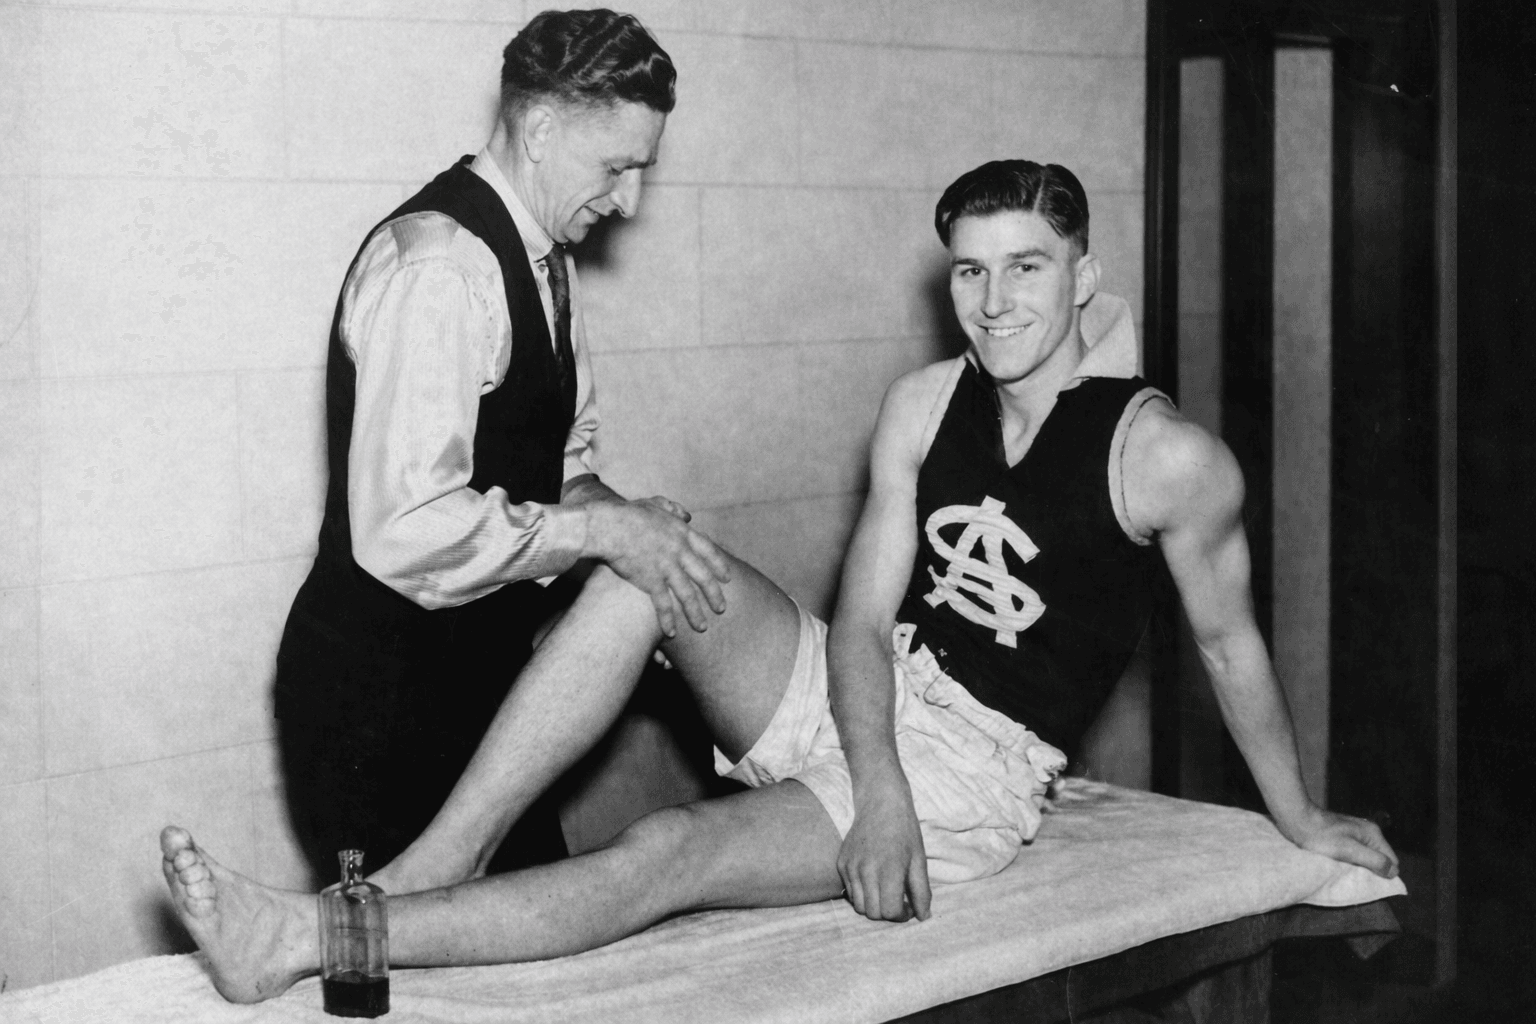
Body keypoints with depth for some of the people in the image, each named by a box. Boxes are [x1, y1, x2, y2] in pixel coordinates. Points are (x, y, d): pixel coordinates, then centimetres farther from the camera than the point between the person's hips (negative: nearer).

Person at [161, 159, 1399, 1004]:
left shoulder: (1166, 457, -12)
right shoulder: (925, 403, 1)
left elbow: (1232, 643, 3)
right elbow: (863, 615, -4)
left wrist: (1302, 818, 14)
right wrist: (878, 790, -21)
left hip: (976, 773, -5)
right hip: (860, 697, 5)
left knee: (667, 856, -27)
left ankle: (309, 941, -31)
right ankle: (435, 862, -25)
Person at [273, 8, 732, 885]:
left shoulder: (546, 255, 10)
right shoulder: (440, 263, -22)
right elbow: (405, 532, -29)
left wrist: (623, 517, -5)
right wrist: (601, 529, -22)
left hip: (481, 669, 9)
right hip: (382, 695, -9)